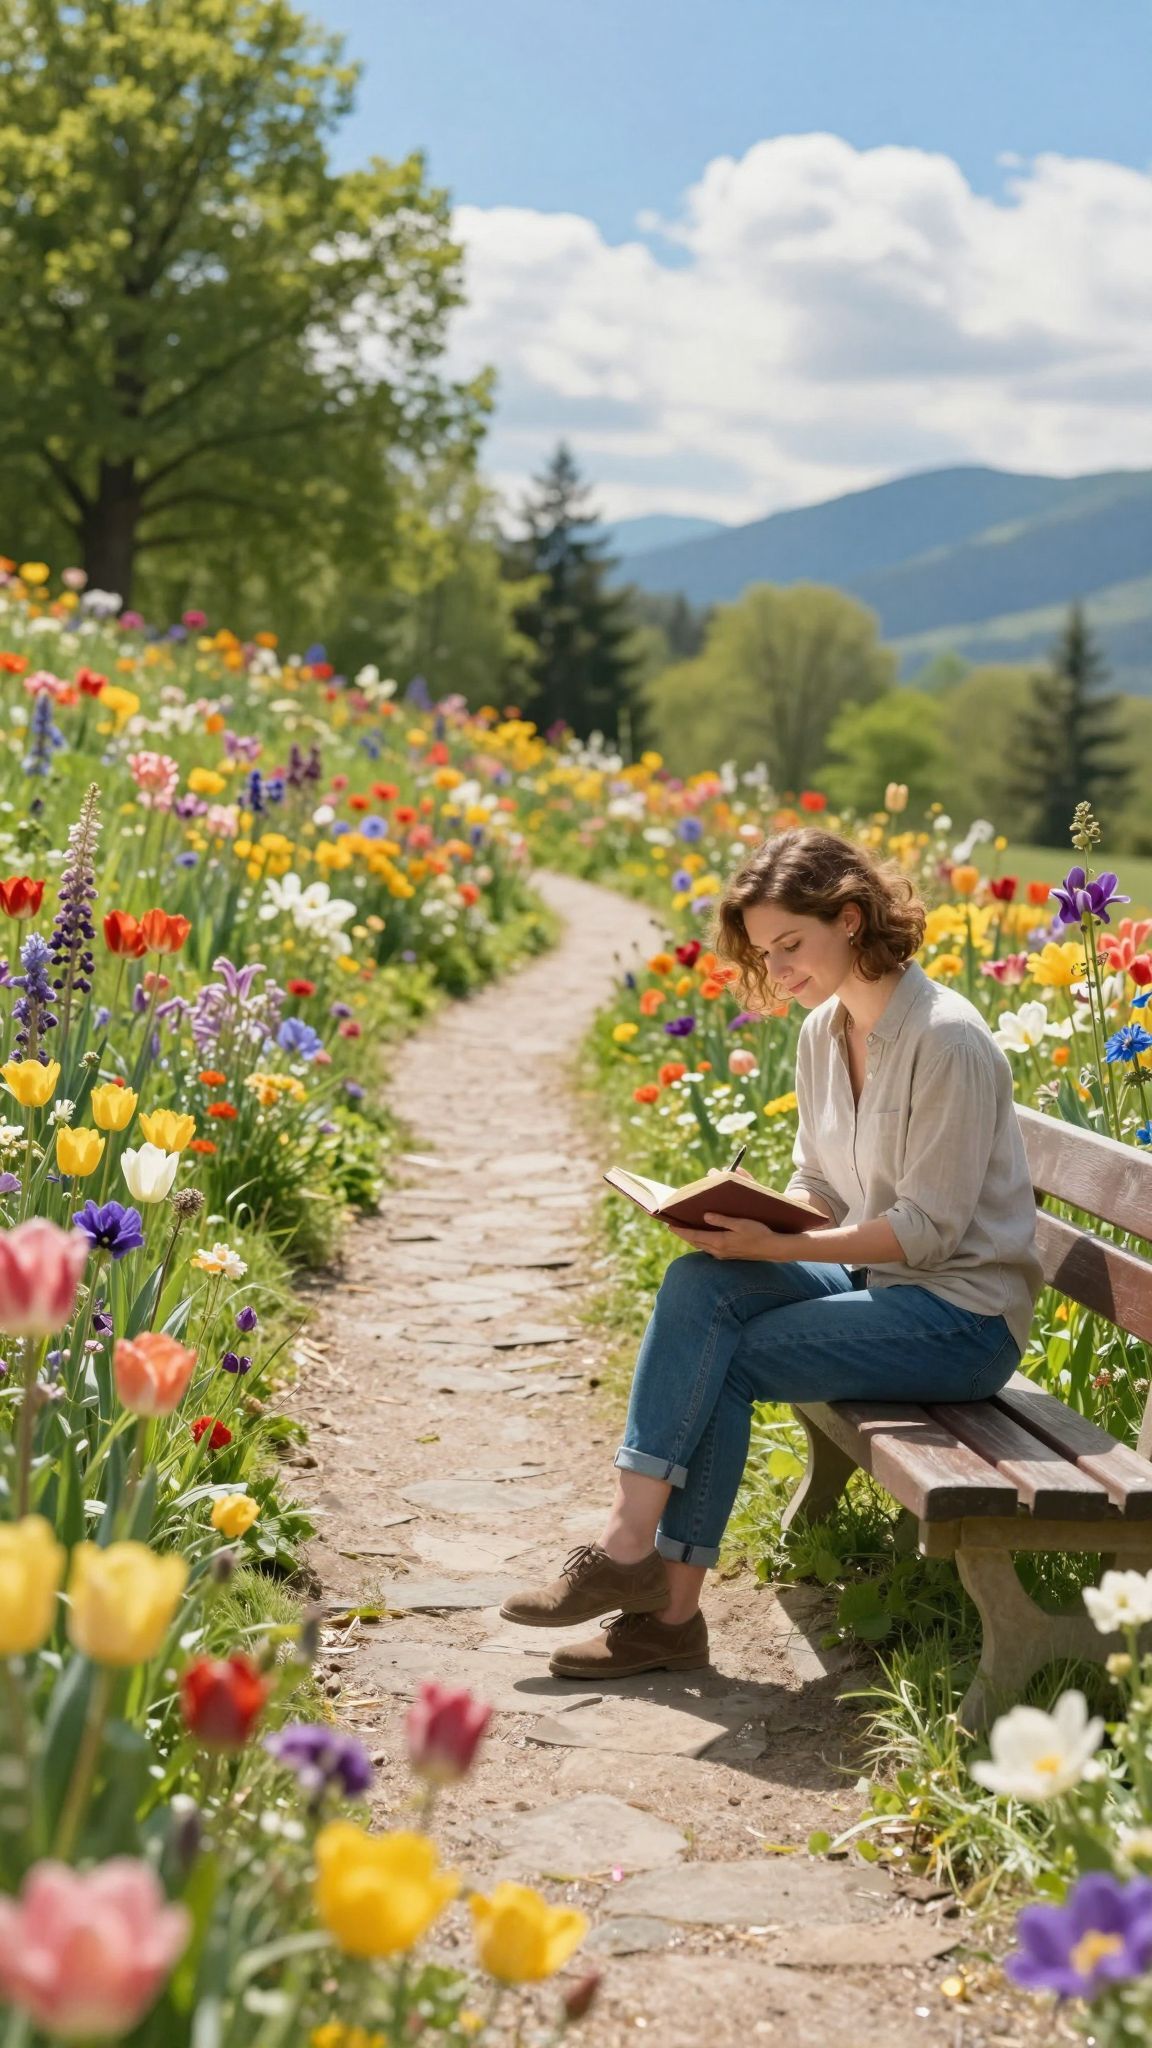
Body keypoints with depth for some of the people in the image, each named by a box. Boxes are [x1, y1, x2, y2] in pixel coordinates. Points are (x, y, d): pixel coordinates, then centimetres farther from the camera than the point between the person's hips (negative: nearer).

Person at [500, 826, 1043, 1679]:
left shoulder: (947, 1041, -18)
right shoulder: (823, 1033, 8)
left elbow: (926, 1230, -20)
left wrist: (778, 1246, -26)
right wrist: (742, 1218, -8)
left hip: (964, 1312, -7)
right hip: (874, 1279, 7)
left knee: (720, 1360, -21)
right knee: (698, 1286, -18)